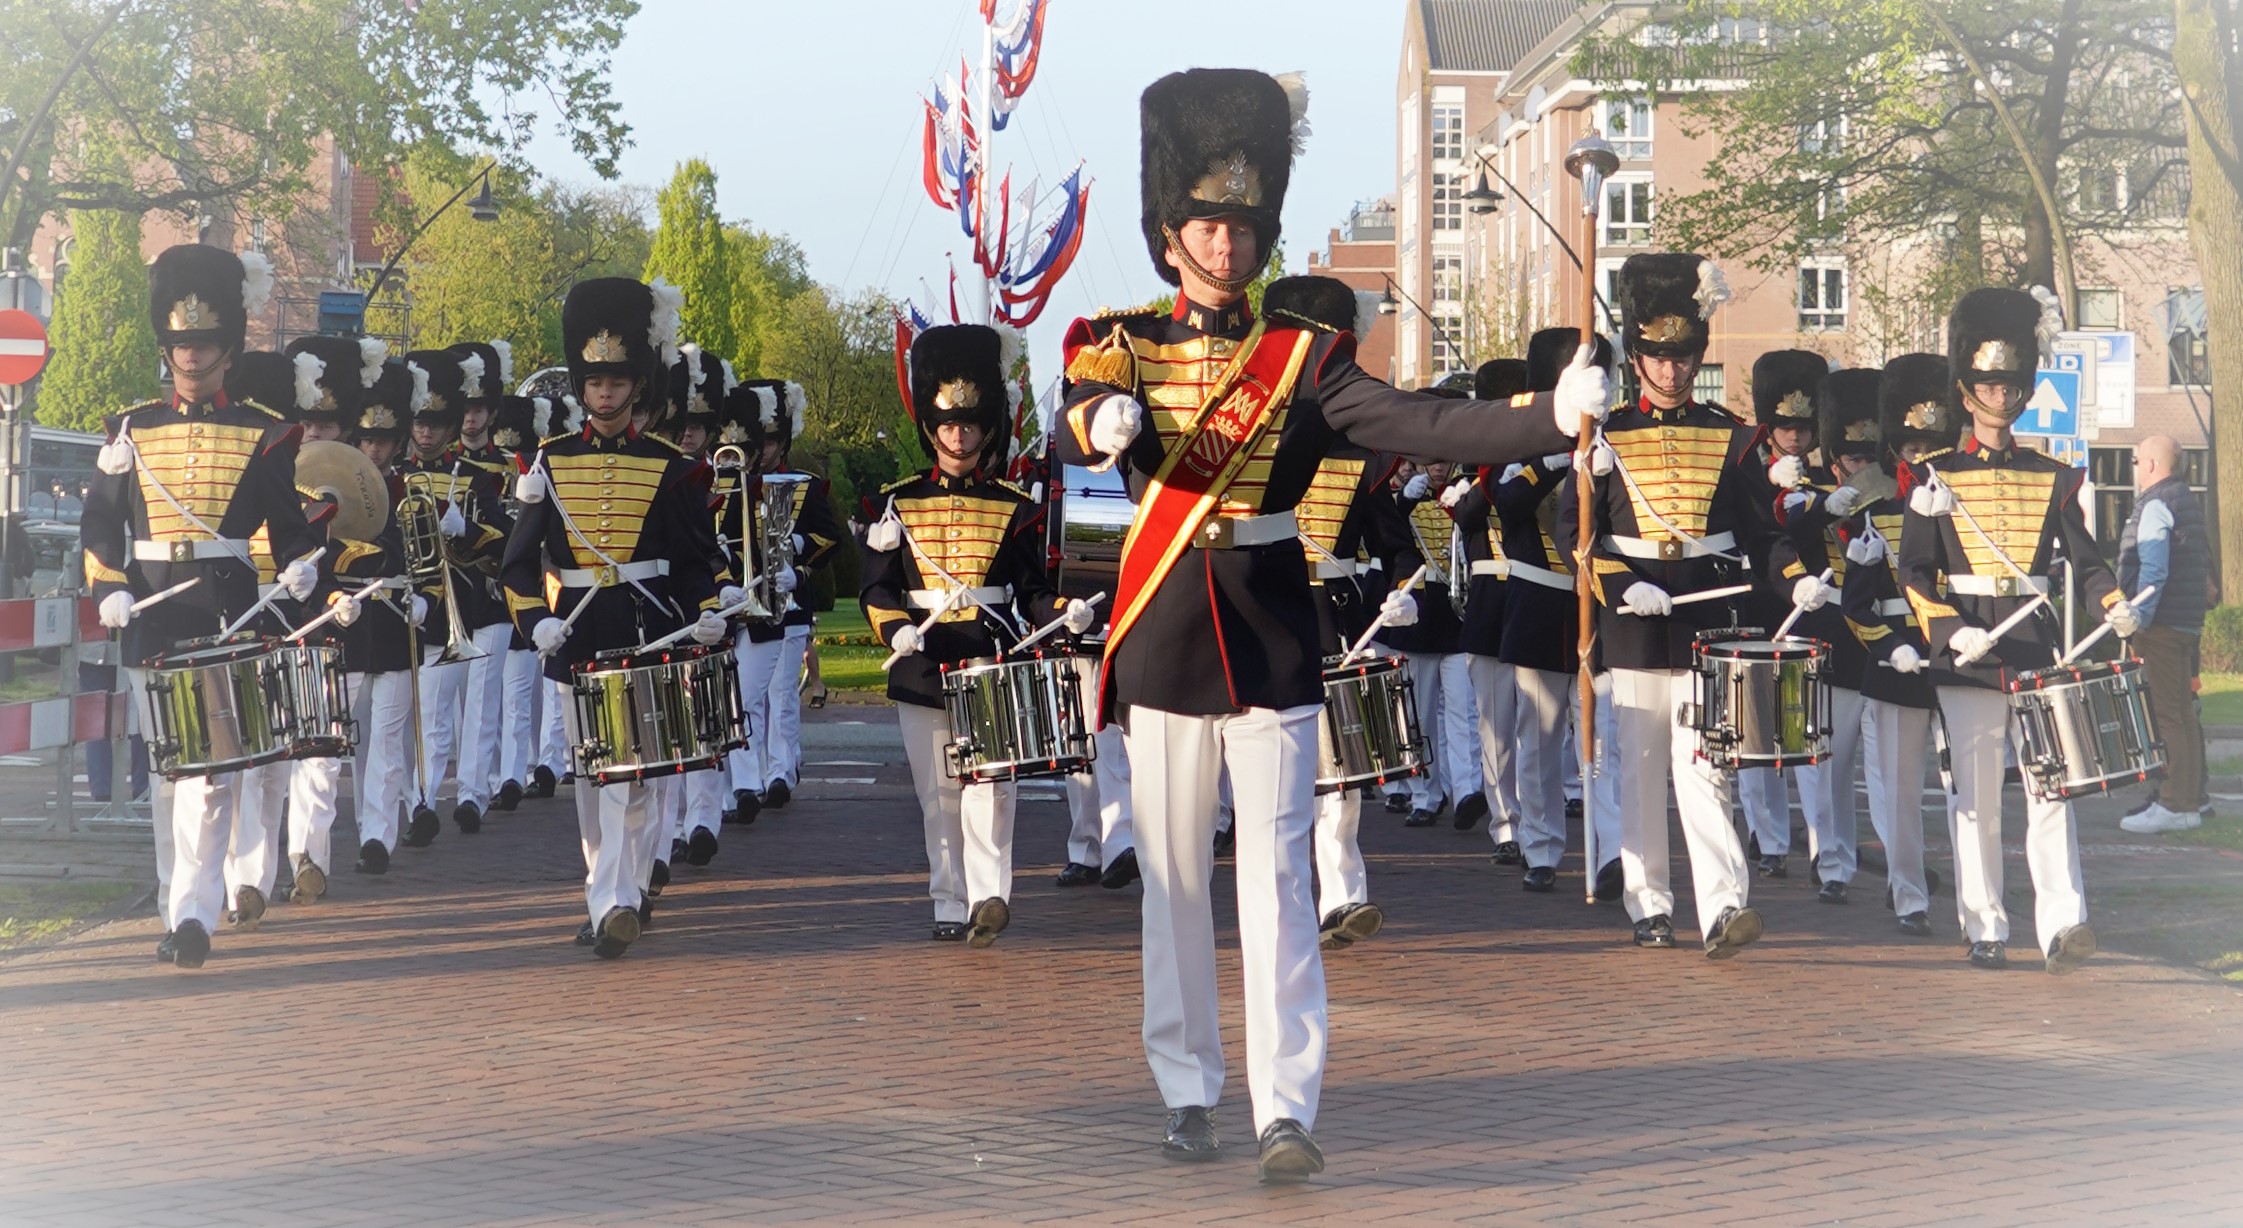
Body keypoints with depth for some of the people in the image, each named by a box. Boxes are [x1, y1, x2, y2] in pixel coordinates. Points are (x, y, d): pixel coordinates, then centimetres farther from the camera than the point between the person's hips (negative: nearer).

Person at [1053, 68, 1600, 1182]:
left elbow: (1416, 425, -9)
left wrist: (1552, 418, -23)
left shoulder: (1304, 358, 4)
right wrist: (1101, 424, -42)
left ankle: (1287, 1112, -8)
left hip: (1274, 642, 0)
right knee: (1174, 880, 8)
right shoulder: (1119, 348, 3)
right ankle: (1188, 1094, 20)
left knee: (1276, 878, -6)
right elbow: (1069, 431, -17)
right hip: (1164, 638, 1)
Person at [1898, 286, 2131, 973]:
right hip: (1968, 655, -2)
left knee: (2051, 785, -8)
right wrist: (1953, 631, -14)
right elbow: (1914, 571, 1)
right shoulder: (1936, 479, 5)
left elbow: (2084, 557, 7)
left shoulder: (2051, 478, 12)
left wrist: (2115, 608, -13)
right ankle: (1985, 931, 6)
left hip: (2037, 646, 2)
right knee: (1975, 797, 1)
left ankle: (2062, 924, -14)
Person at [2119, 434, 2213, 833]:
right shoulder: (2188, 500, 18)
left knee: (2168, 714, -10)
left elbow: (2153, 571, -22)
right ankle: (2193, 796, 22)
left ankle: (2176, 805, -11)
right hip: (2189, 621, 10)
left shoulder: (2156, 504, -13)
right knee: (2183, 710, 16)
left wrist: (2138, 622, -21)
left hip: (2163, 622, -10)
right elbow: (2203, 564, 24)